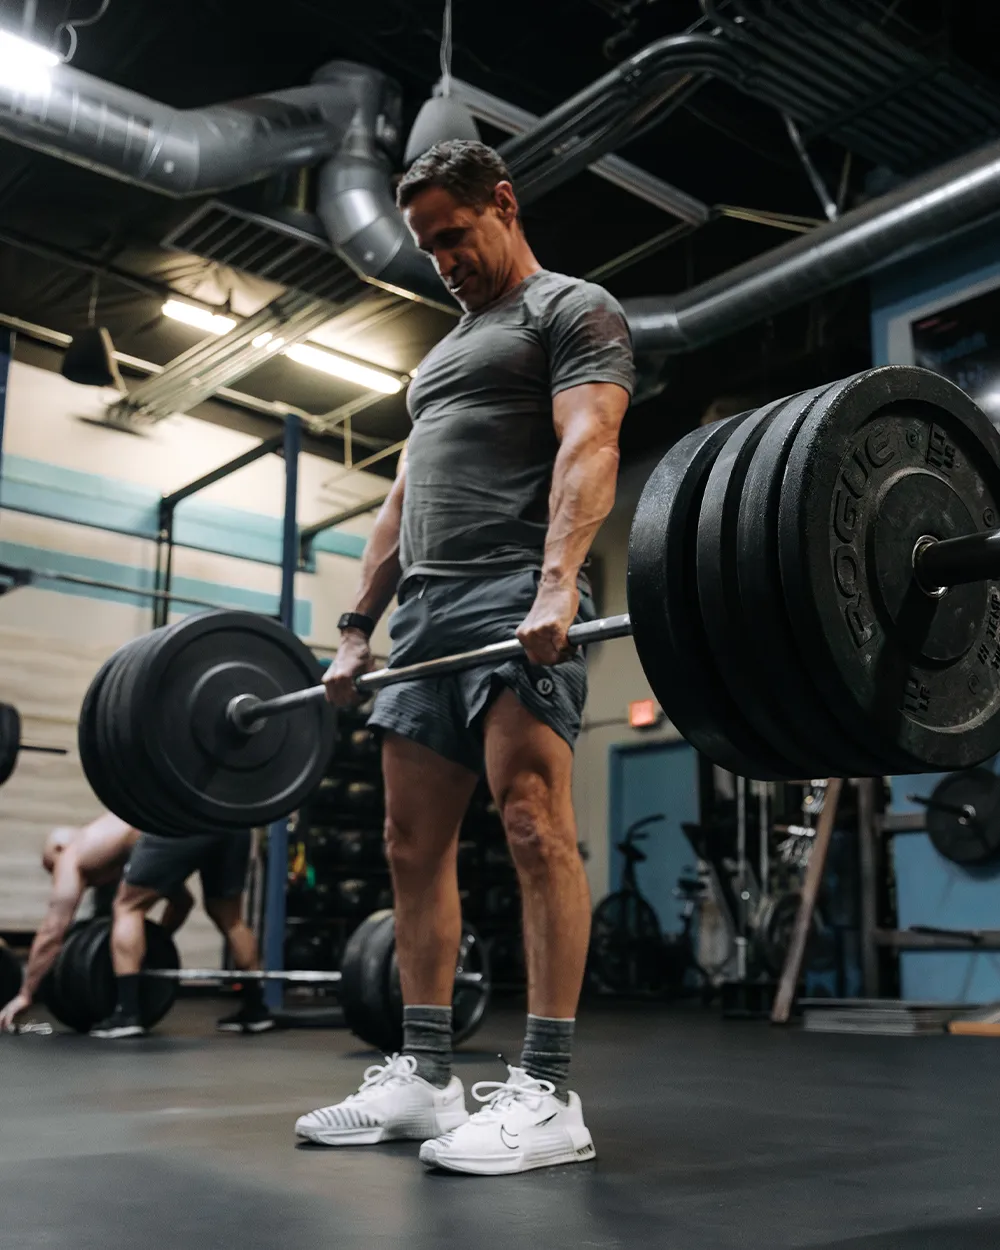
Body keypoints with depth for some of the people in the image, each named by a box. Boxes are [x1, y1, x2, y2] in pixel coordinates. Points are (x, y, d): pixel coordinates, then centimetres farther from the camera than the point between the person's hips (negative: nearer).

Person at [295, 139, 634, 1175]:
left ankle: (544, 1094, -11)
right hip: (426, 607, 9)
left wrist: (557, 582, -28)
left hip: (515, 596, -9)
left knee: (532, 823, -16)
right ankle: (423, 1078, 12)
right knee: (412, 842, 5)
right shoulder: (444, 352, 32)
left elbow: (587, 447, -12)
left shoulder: (573, 311, 6)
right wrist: (356, 630, 18)